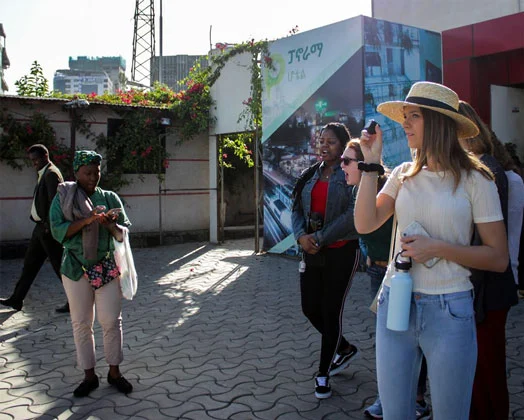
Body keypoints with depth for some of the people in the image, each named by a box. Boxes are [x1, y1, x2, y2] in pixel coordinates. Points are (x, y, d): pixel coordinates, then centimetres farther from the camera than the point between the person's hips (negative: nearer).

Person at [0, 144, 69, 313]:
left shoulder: (51, 174, -15)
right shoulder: (43, 174, 16)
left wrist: (48, 226, -19)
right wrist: (39, 220, 10)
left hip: (49, 229, -10)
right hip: (41, 227, 10)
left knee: (60, 266, -2)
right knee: (29, 264, 15)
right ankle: (16, 299, 25)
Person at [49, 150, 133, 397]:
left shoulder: (109, 198, 3)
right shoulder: (63, 197, 0)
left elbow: (123, 234, 1)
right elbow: (57, 231, -11)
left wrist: (109, 224, -20)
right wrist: (86, 220, -22)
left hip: (107, 267, 1)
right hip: (76, 268, 0)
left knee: (111, 321, 3)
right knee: (81, 323, 7)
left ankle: (114, 372, 18)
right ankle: (89, 375, 20)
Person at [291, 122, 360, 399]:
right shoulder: (311, 175, 10)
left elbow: (353, 215, -18)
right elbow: (297, 209, 9)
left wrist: (319, 238, -17)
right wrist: (301, 236, -10)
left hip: (341, 252, -6)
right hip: (311, 252, 6)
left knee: (331, 312, 3)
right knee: (310, 309, 11)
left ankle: (323, 374, 21)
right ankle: (345, 349, 37)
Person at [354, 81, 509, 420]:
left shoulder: (474, 179, -6)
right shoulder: (403, 175, 6)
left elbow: (498, 258, -6)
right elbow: (365, 224, -6)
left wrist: (437, 247, -17)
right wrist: (371, 164, -6)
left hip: (449, 311, -4)